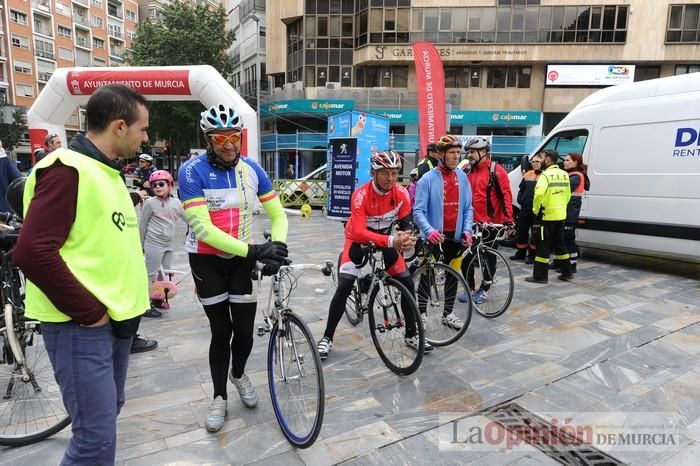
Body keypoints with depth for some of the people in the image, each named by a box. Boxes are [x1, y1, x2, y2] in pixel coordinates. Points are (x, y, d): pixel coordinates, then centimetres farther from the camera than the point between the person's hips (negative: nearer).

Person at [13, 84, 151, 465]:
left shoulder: (107, 172, 14)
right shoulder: (67, 169, -16)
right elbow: (33, 252, -24)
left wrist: (122, 301, 13)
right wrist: (88, 311, -18)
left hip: (116, 318, 9)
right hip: (82, 325, -9)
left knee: (106, 414, 22)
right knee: (97, 435, -4)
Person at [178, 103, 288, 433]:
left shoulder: (251, 169, -5)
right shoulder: (192, 171, -18)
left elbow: (277, 213, -1)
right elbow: (201, 228, -26)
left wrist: (277, 245, -21)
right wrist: (254, 250, -32)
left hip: (243, 258, 3)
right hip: (207, 260, -2)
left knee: (245, 329, 4)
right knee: (221, 331, 3)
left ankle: (239, 374, 37)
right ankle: (219, 397, 26)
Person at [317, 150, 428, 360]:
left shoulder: (402, 193, -18)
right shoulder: (361, 195, -31)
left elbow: (406, 223, -16)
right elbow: (358, 233, -40)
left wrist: (406, 239, -41)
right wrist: (392, 241, -52)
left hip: (387, 239, 4)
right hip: (359, 240, -4)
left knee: (408, 284, -2)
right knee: (344, 288, -15)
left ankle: (411, 335, 17)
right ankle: (327, 338, 2)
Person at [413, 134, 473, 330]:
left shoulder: (462, 177, 5)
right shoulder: (428, 178, -10)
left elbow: (468, 208, 8)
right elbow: (418, 211, -14)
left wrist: (467, 230, -6)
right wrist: (429, 230, -29)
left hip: (456, 236, 5)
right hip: (434, 237, -5)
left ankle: (448, 314, 30)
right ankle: (421, 313, 19)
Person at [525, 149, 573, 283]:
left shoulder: (546, 175, -15)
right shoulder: (564, 174, 11)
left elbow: (539, 194, -28)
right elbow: (568, 194, 14)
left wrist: (535, 209, -14)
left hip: (547, 216, -8)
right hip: (561, 216, 8)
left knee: (542, 245, -2)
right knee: (559, 243, 18)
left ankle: (540, 276, 2)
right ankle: (566, 272, 25)